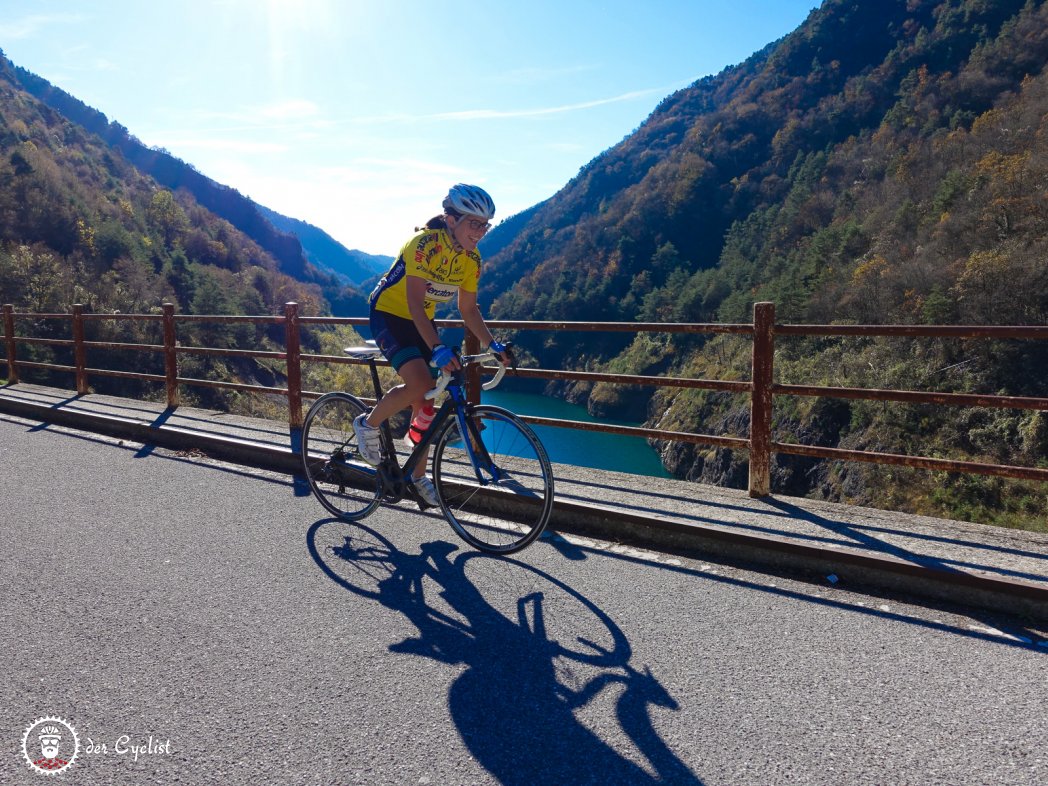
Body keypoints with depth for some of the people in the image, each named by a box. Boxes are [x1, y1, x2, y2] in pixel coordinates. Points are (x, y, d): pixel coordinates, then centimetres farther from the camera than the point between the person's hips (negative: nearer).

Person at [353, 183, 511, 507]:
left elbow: (469, 310, 1)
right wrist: (438, 349, -45)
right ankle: (368, 424, -1)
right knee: (420, 383, -28)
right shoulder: (426, 244, -27)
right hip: (388, 314, -7)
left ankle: (419, 475, 18)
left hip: (421, 321, 7)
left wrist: (492, 345, -12)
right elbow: (414, 303, -35)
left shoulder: (470, 259, -6)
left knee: (425, 401, 3)